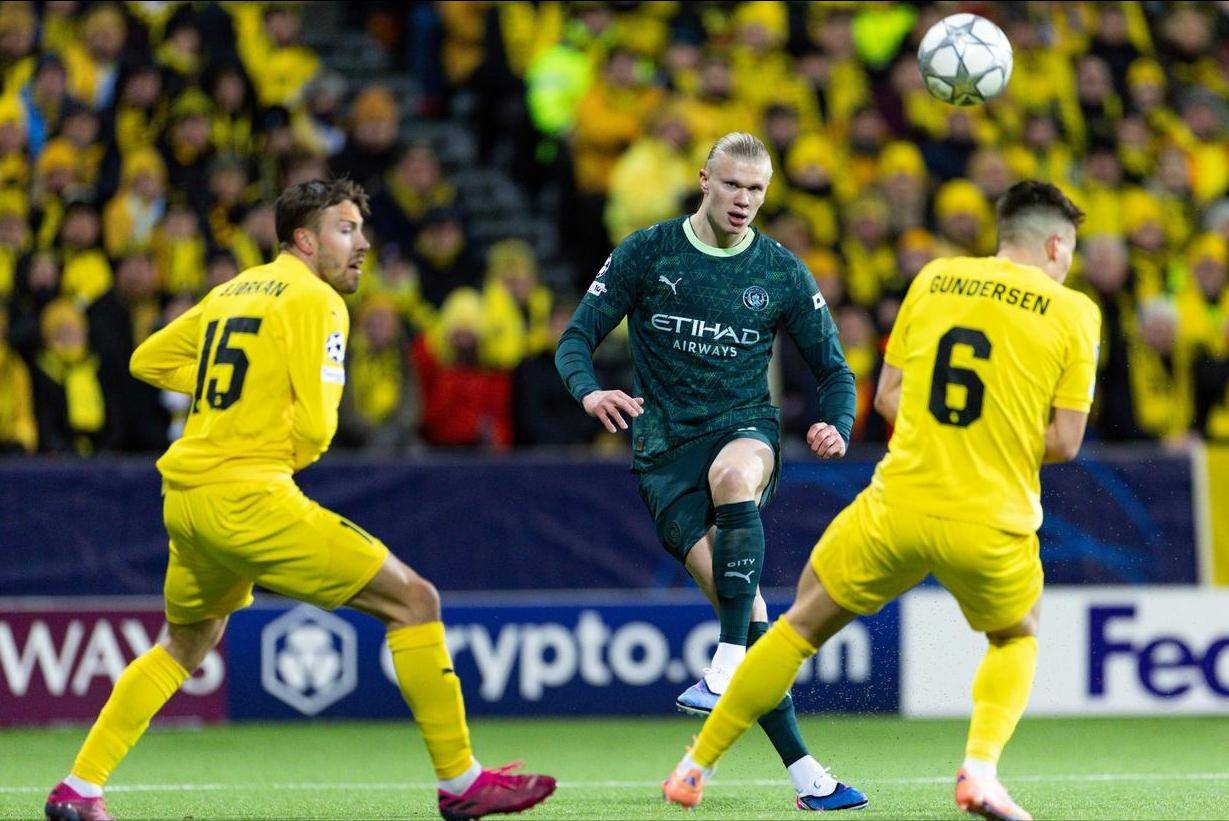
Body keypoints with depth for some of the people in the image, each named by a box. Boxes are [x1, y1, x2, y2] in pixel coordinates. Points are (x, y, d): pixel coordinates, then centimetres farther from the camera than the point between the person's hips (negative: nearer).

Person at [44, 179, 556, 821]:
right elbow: (313, 431, -13)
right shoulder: (315, 300, -6)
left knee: (186, 644, 30)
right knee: (415, 601, -4)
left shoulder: (232, 291, 18)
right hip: (249, 496, -8)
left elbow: (147, 360, 29)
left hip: (183, 498, 8)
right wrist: (287, 449, 10)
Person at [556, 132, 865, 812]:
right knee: (741, 600, -17)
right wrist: (590, 392, -20)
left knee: (734, 474, -39)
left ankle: (727, 669, -41)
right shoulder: (645, 254, 1)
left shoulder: (782, 272, 5)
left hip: (746, 426, 0)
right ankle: (804, 773, -14)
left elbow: (833, 369, 11)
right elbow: (576, 338, 2)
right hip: (665, 446, 0)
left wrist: (836, 426, -11)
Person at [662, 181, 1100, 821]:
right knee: (1016, 637, 28)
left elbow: (887, 396, 12)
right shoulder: (1073, 312, 0)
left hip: (899, 506, 1)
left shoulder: (933, 279, 9)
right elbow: (1064, 442, -1)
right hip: (992, 527, -1)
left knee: (805, 622, 20)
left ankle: (695, 768, 23)